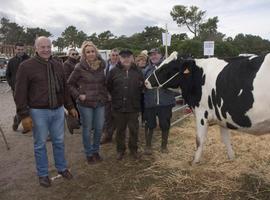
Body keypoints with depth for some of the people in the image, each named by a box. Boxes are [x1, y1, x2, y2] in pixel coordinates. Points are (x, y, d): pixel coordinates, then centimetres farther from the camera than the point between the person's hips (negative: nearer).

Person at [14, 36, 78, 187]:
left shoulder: (58, 65, 8)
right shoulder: (27, 66, -8)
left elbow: (65, 88, 15)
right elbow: (20, 93, -8)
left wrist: (70, 106, 14)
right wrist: (24, 115, -12)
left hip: (58, 110, 4)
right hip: (39, 112, -4)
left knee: (59, 141, 15)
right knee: (40, 144, 9)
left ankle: (62, 168, 34)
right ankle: (43, 174, 26)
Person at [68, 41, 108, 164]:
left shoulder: (101, 65, 3)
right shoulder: (80, 68, -11)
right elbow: (70, 84, -2)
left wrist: (105, 95, 7)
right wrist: (78, 95, -10)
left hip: (100, 103, 4)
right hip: (85, 103, -4)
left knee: (99, 128, 10)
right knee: (87, 129, 7)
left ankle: (95, 151, 32)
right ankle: (89, 154, 25)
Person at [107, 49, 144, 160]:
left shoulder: (138, 72, 1)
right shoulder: (114, 71, -2)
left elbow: (142, 86, 9)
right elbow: (109, 87, 5)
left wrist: (135, 97, 5)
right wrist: (116, 97, 8)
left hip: (133, 107, 1)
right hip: (118, 107, 0)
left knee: (134, 130, 11)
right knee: (120, 130, 13)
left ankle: (133, 149, 30)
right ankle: (120, 150, 29)